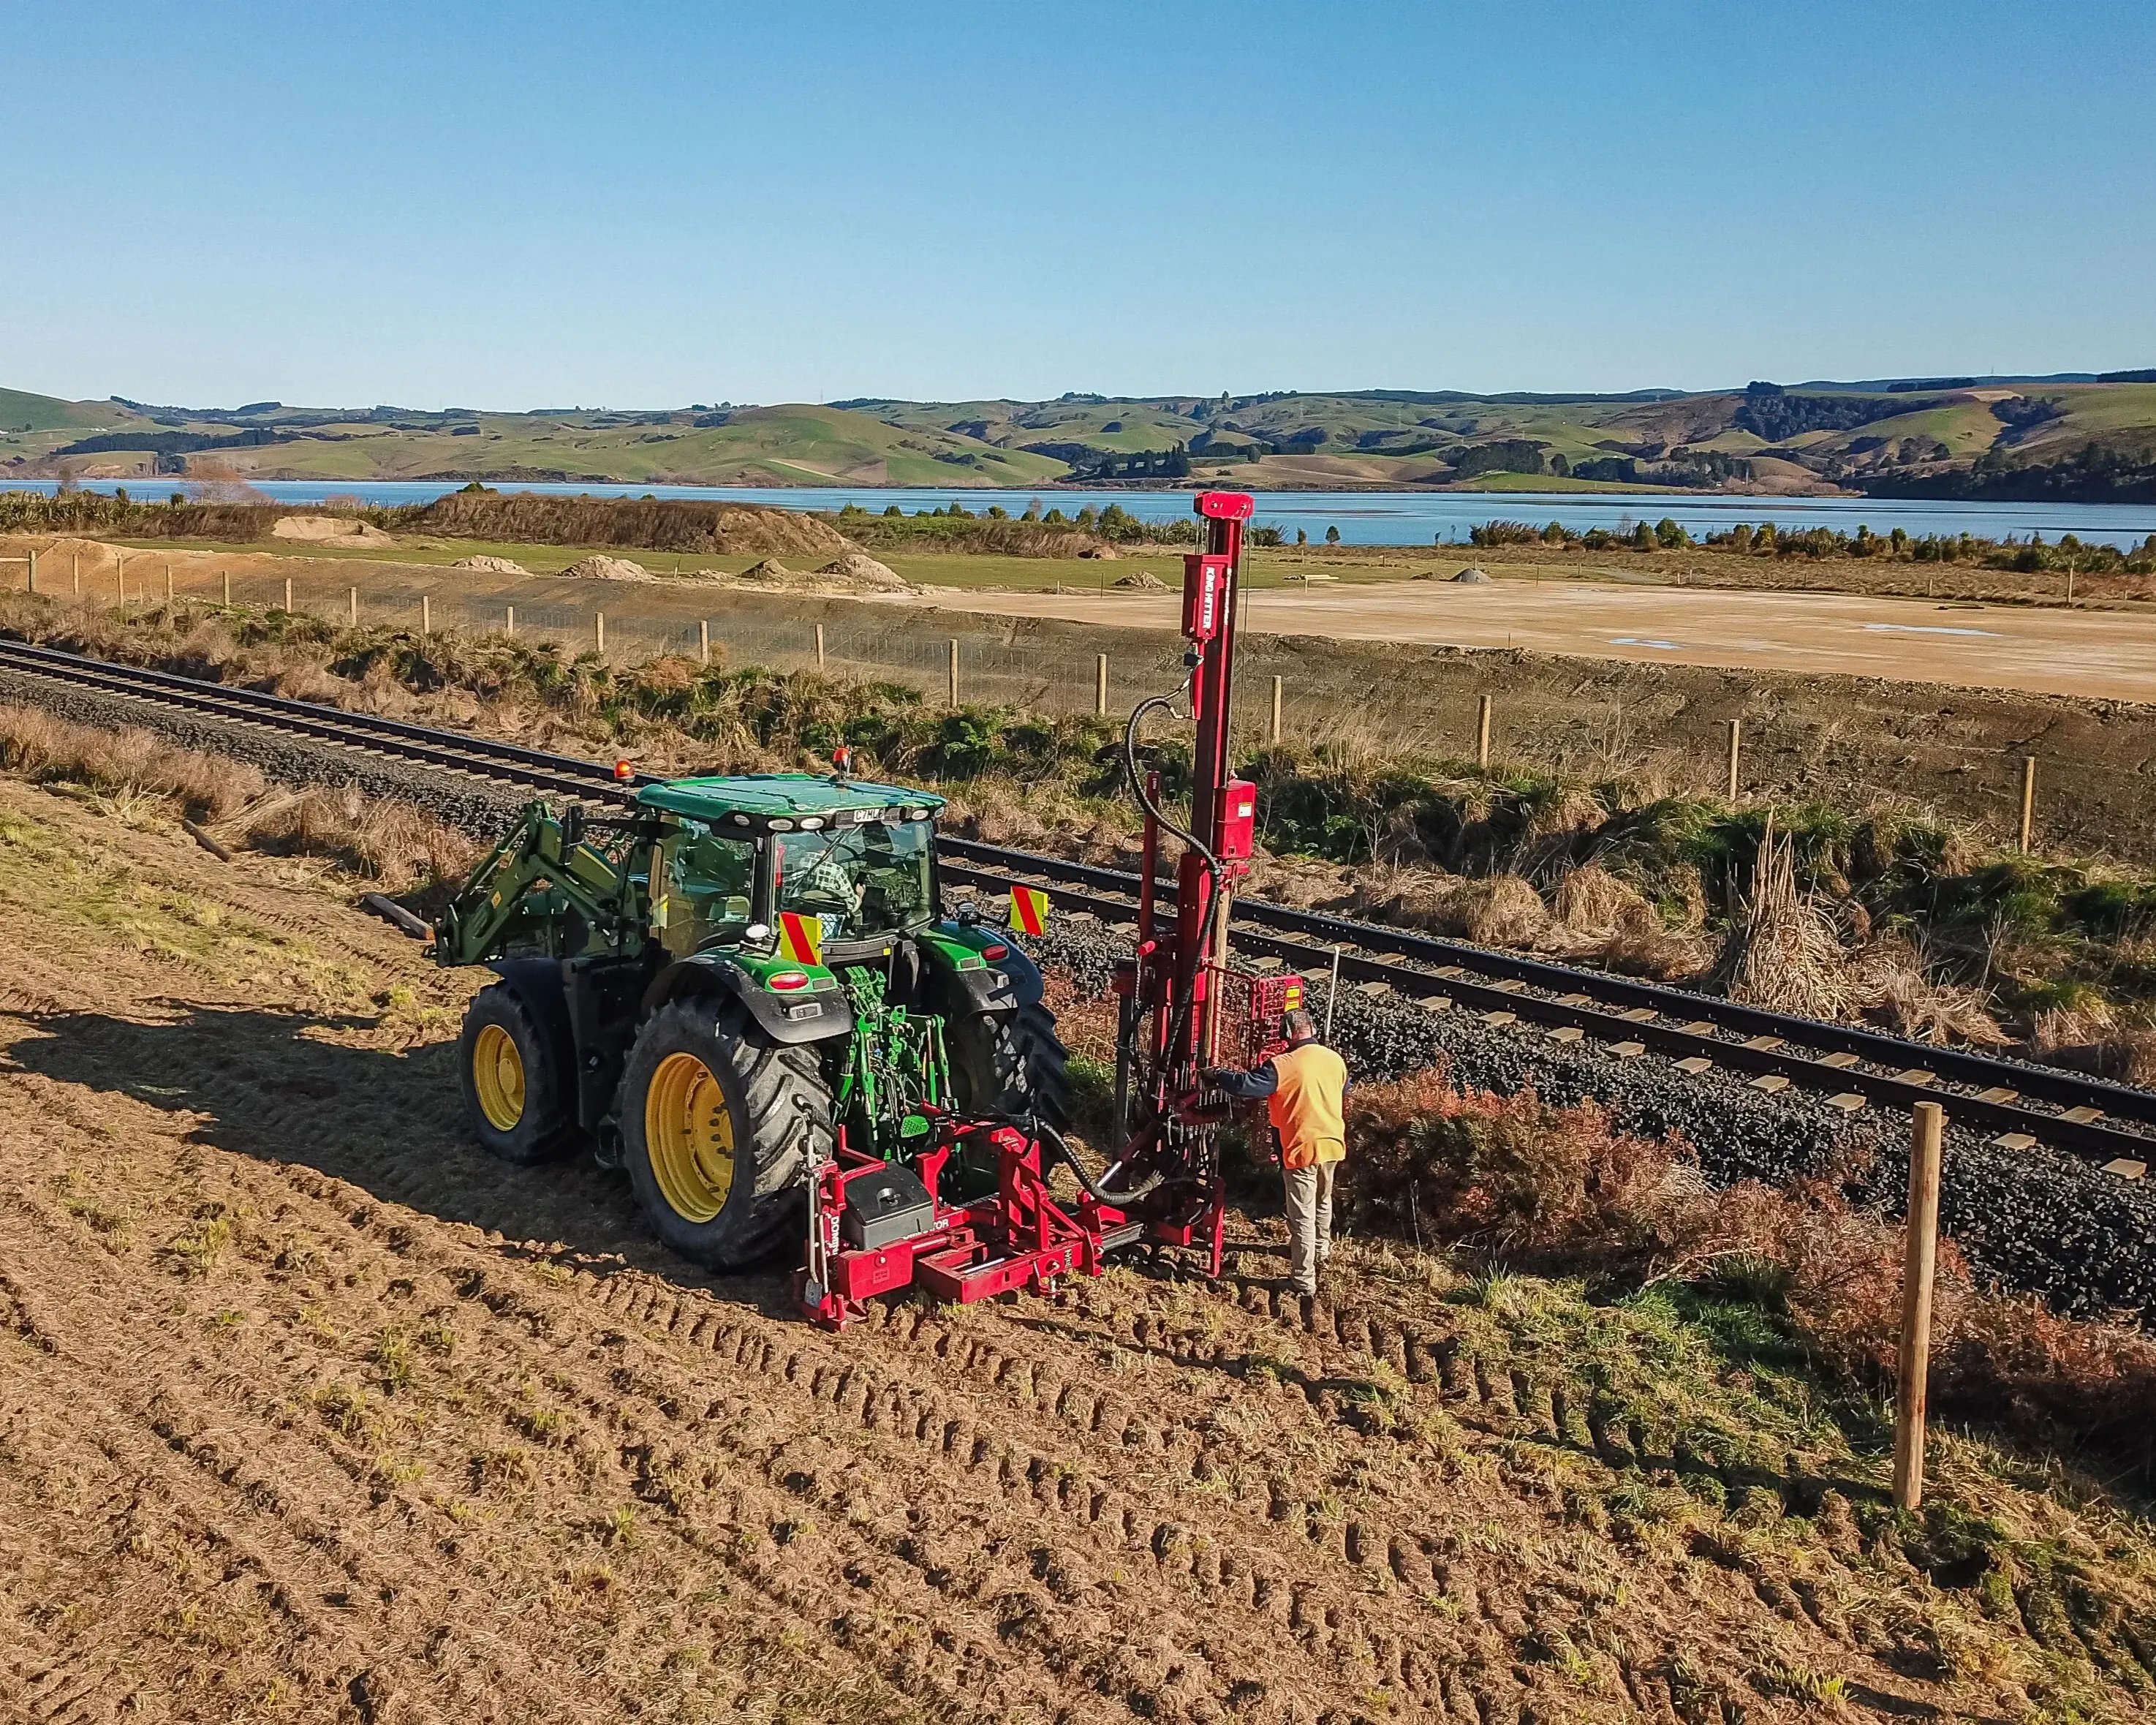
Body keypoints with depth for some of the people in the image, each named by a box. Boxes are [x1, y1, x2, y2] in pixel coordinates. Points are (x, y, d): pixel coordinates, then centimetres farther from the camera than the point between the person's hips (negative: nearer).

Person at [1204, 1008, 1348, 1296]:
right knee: (1323, 1202, 28)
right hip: (1333, 1143, 7)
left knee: (1302, 1215, 1)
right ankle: (1321, 1249, 49)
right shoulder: (1336, 1060, 2)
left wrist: (1217, 1075, -4)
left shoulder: (1283, 1065, -19)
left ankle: (1303, 1280, 5)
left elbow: (1246, 1085, -21)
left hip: (1303, 1148, -7)